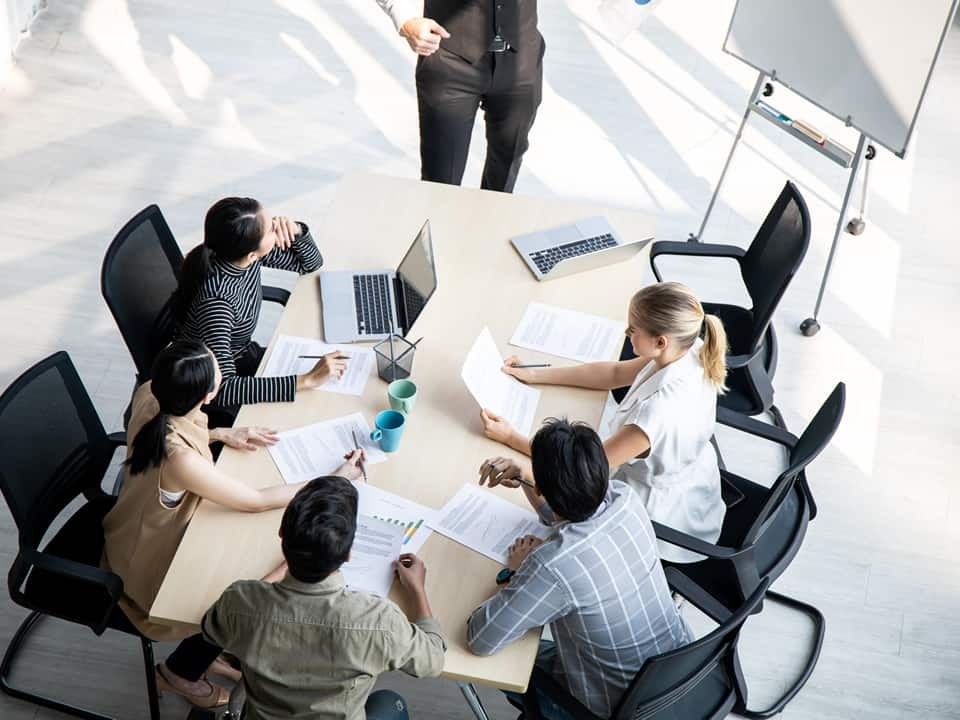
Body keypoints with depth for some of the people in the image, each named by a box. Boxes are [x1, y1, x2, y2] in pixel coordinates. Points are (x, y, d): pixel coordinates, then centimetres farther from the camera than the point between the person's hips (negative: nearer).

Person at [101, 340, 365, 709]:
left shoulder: (150, 393, -21)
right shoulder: (181, 460, -43)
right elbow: (258, 501, -29)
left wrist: (222, 434, -10)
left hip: (145, 526, 7)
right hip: (153, 563, -7)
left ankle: (209, 648, 33)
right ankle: (180, 671, 30)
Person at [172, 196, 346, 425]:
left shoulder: (249, 254, -16)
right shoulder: (215, 298, -37)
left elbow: (310, 263, 4)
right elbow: (221, 390, -41)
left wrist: (294, 230, -19)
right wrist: (307, 380, -42)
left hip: (243, 356, 7)